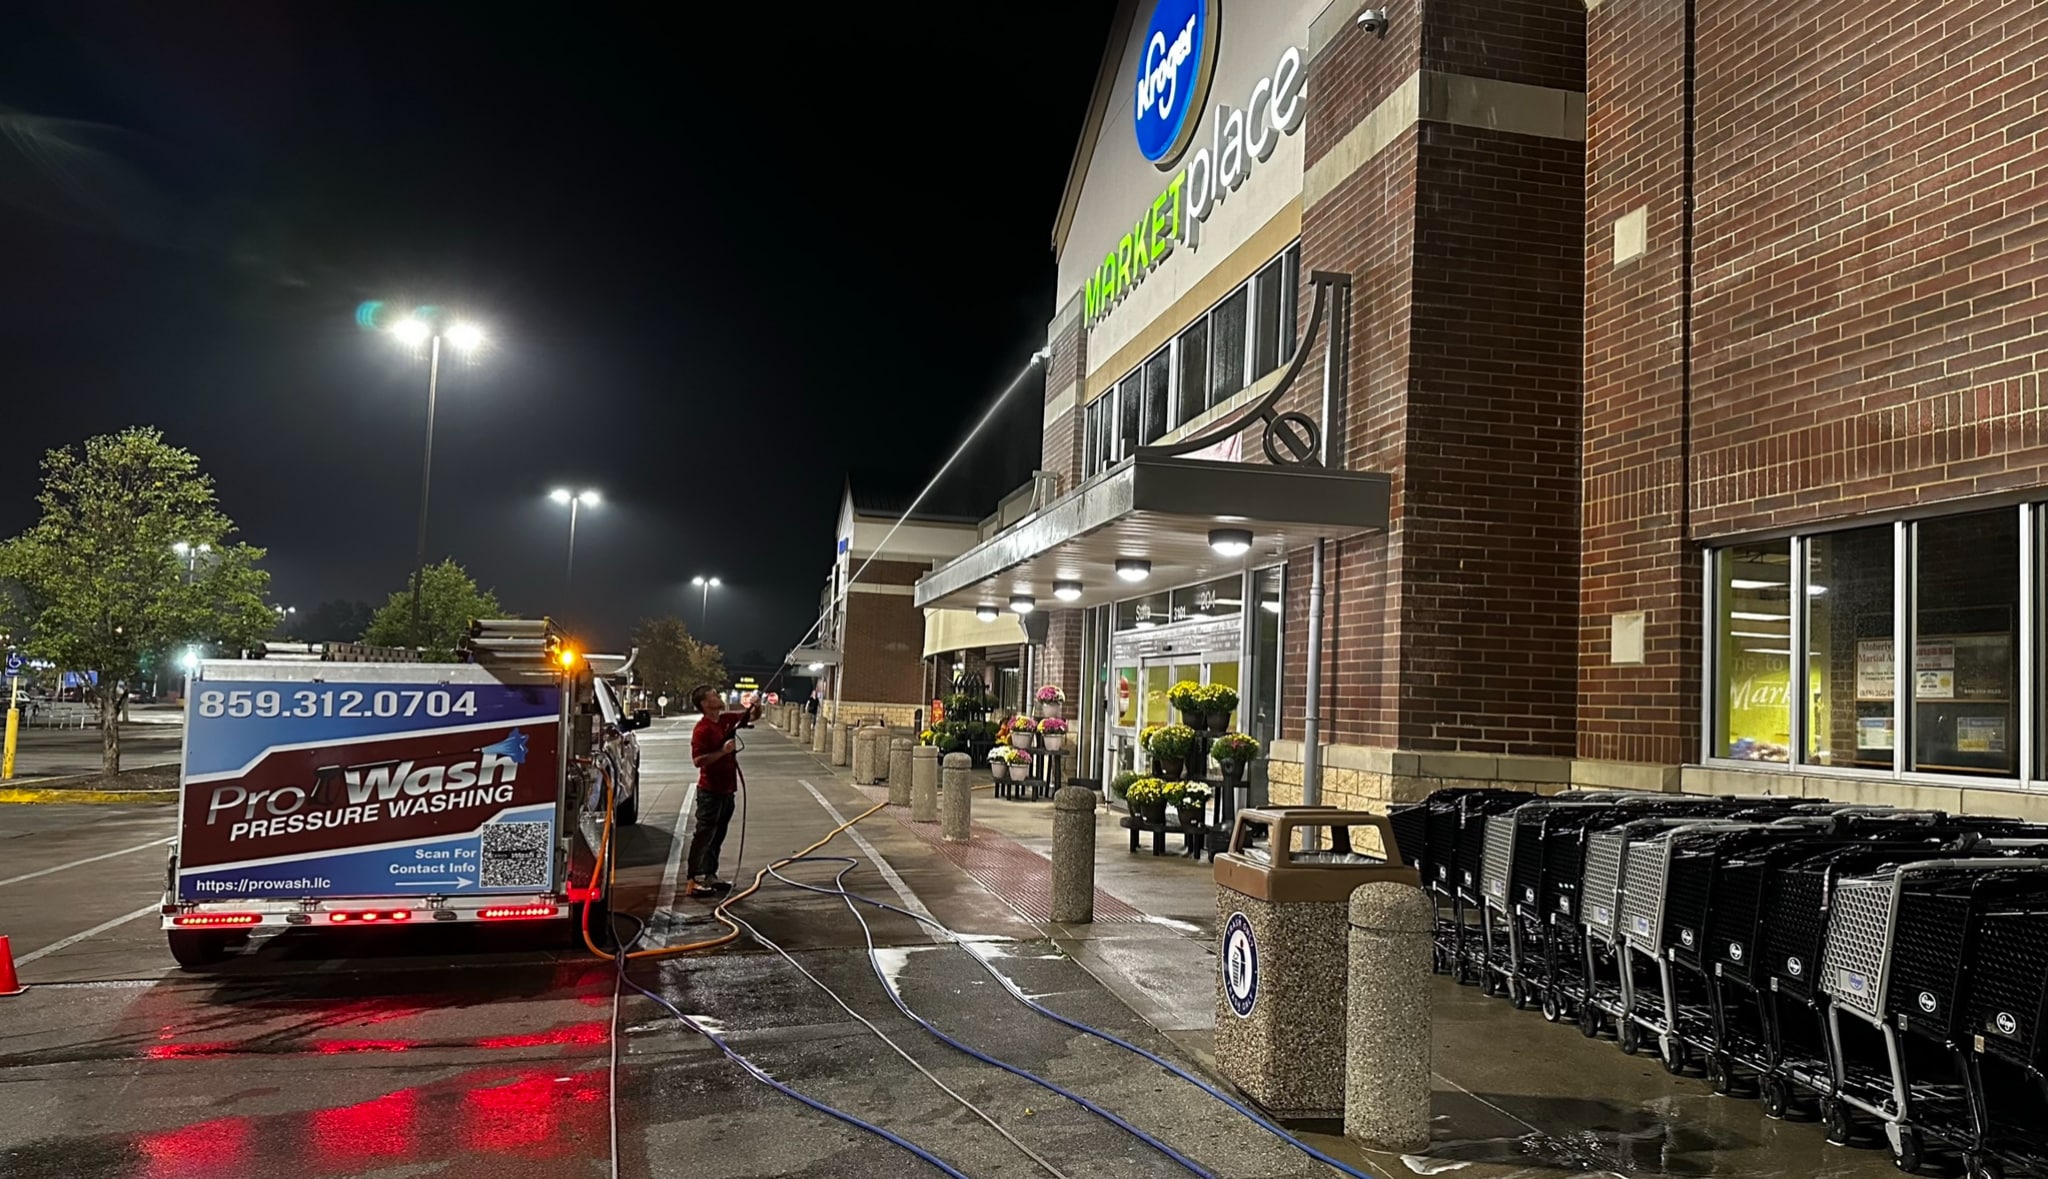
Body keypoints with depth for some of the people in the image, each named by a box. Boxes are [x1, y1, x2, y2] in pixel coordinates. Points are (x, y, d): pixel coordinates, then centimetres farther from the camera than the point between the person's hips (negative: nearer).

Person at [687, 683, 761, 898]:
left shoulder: (726, 719, 7)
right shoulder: (702, 729, -17)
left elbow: (753, 717, 17)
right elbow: (698, 760, -24)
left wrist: (757, 707, -4)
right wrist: (723, 751, -25)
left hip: (727, 789, 8)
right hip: (710, 792, -8)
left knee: (718, 836, 15)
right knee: (703, 836, -6)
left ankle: (710, 876, 23)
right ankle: (693, 881, -3)